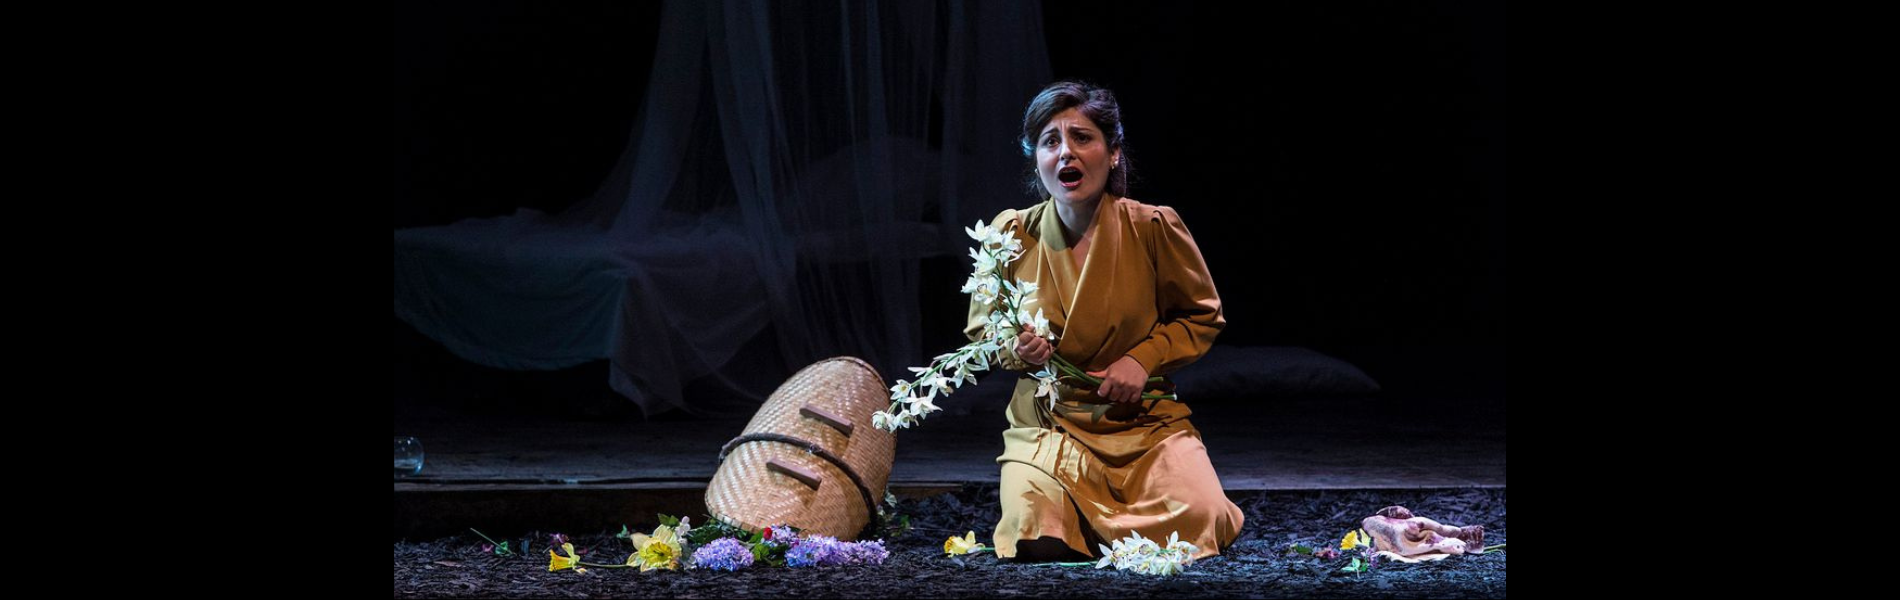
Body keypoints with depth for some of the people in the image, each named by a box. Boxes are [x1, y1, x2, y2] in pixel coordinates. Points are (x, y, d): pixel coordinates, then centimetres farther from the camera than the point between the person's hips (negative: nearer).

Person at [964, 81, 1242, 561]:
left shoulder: (1154, 228, -7)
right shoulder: (1011, 236, -4)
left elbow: (1202, 317, 8)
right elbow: (981, 332, 11)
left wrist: (1144, 358, -9)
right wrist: (1016, 350, -12)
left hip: (1143, 422, 0)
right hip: (1047, 423, 0)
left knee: (1197, 522, -24)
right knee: (1039, 543, -27)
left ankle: (1103, 517, 9)